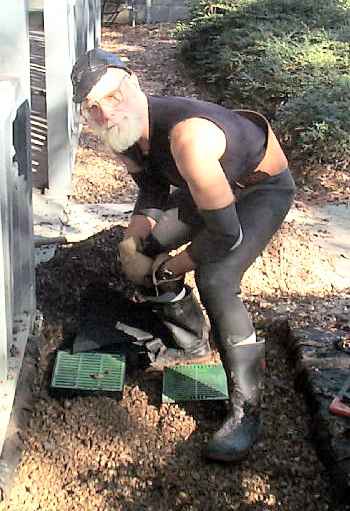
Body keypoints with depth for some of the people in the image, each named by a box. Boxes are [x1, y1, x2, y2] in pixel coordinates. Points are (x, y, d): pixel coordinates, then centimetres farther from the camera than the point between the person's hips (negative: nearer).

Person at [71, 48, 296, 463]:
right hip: (212, 183, 9)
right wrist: (136, 233, -11)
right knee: (140, 251, 7)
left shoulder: (185, 135, -41)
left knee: (215, 281, -28)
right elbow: (153, 185, 7)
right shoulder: (124, 129, -14)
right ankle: (193, 343, 27)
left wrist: (172, 267, -19)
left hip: (263, 187, -8)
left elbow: (225, 234, -37)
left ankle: (246, 413, -14)